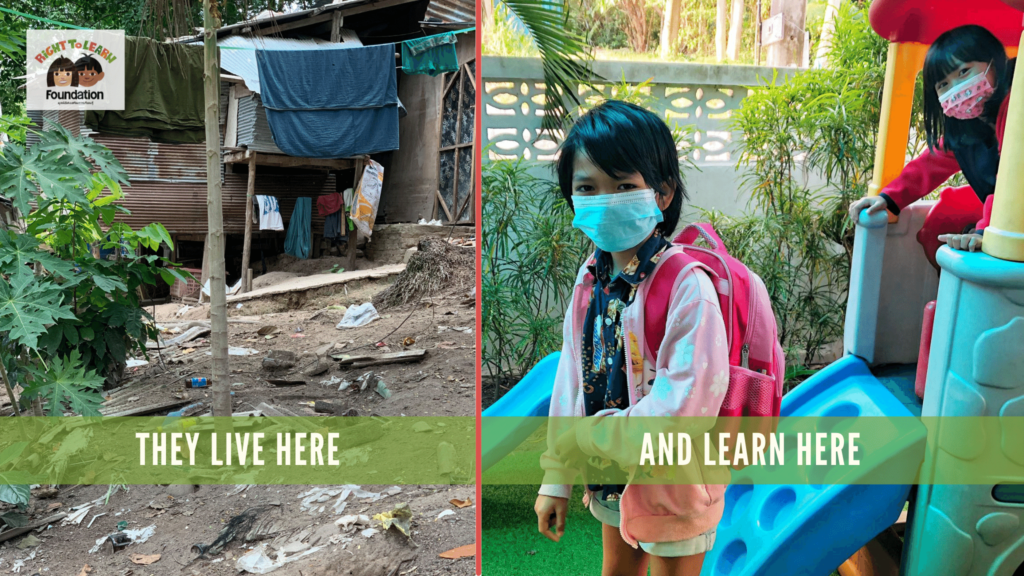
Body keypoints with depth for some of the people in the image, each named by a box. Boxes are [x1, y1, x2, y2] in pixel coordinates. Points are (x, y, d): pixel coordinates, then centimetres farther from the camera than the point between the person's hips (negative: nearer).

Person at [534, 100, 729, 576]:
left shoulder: (687, 285, -27)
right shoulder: (592, 277, -4)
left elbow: (685, 402, -30)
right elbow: (572, 374, 1)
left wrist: (583, 437, -21)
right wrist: (556, 476, 3)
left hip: (672, 484, -6)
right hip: (611, 478, 7)